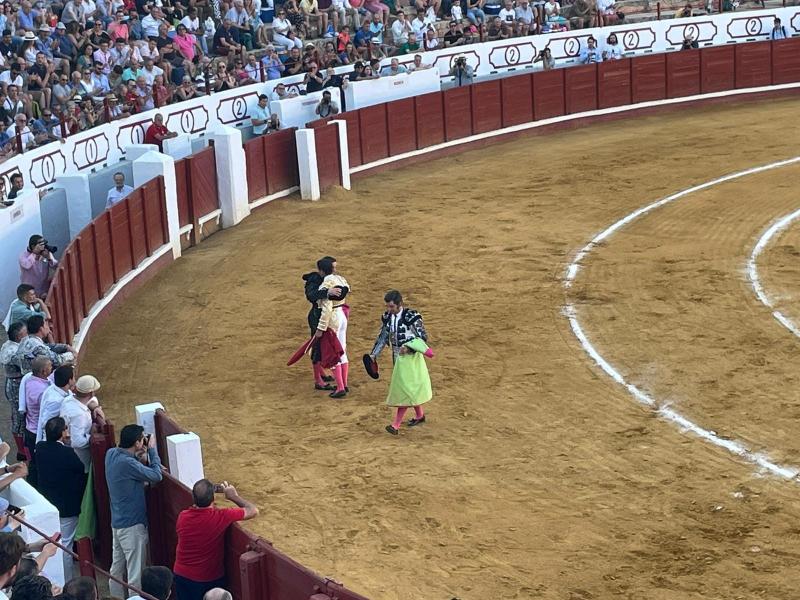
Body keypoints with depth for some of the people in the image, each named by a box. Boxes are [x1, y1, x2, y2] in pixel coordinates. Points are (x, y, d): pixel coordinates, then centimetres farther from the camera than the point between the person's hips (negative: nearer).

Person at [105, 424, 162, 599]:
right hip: (132, 524, -9)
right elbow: (156, 476, -19)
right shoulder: (127, 463, -28)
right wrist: (152, 449, -9)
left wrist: (141, 456, -3)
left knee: (117, 567, 19)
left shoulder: (111, 453, -1)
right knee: (136, 572, 0)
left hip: (117, 521, 9)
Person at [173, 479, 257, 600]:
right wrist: (234, 496, 0)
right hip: (209, 580, -3)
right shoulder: (221, 517, -24)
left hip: (182, 576, 3)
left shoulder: (182, 517, -14)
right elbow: (253, 511, -11)